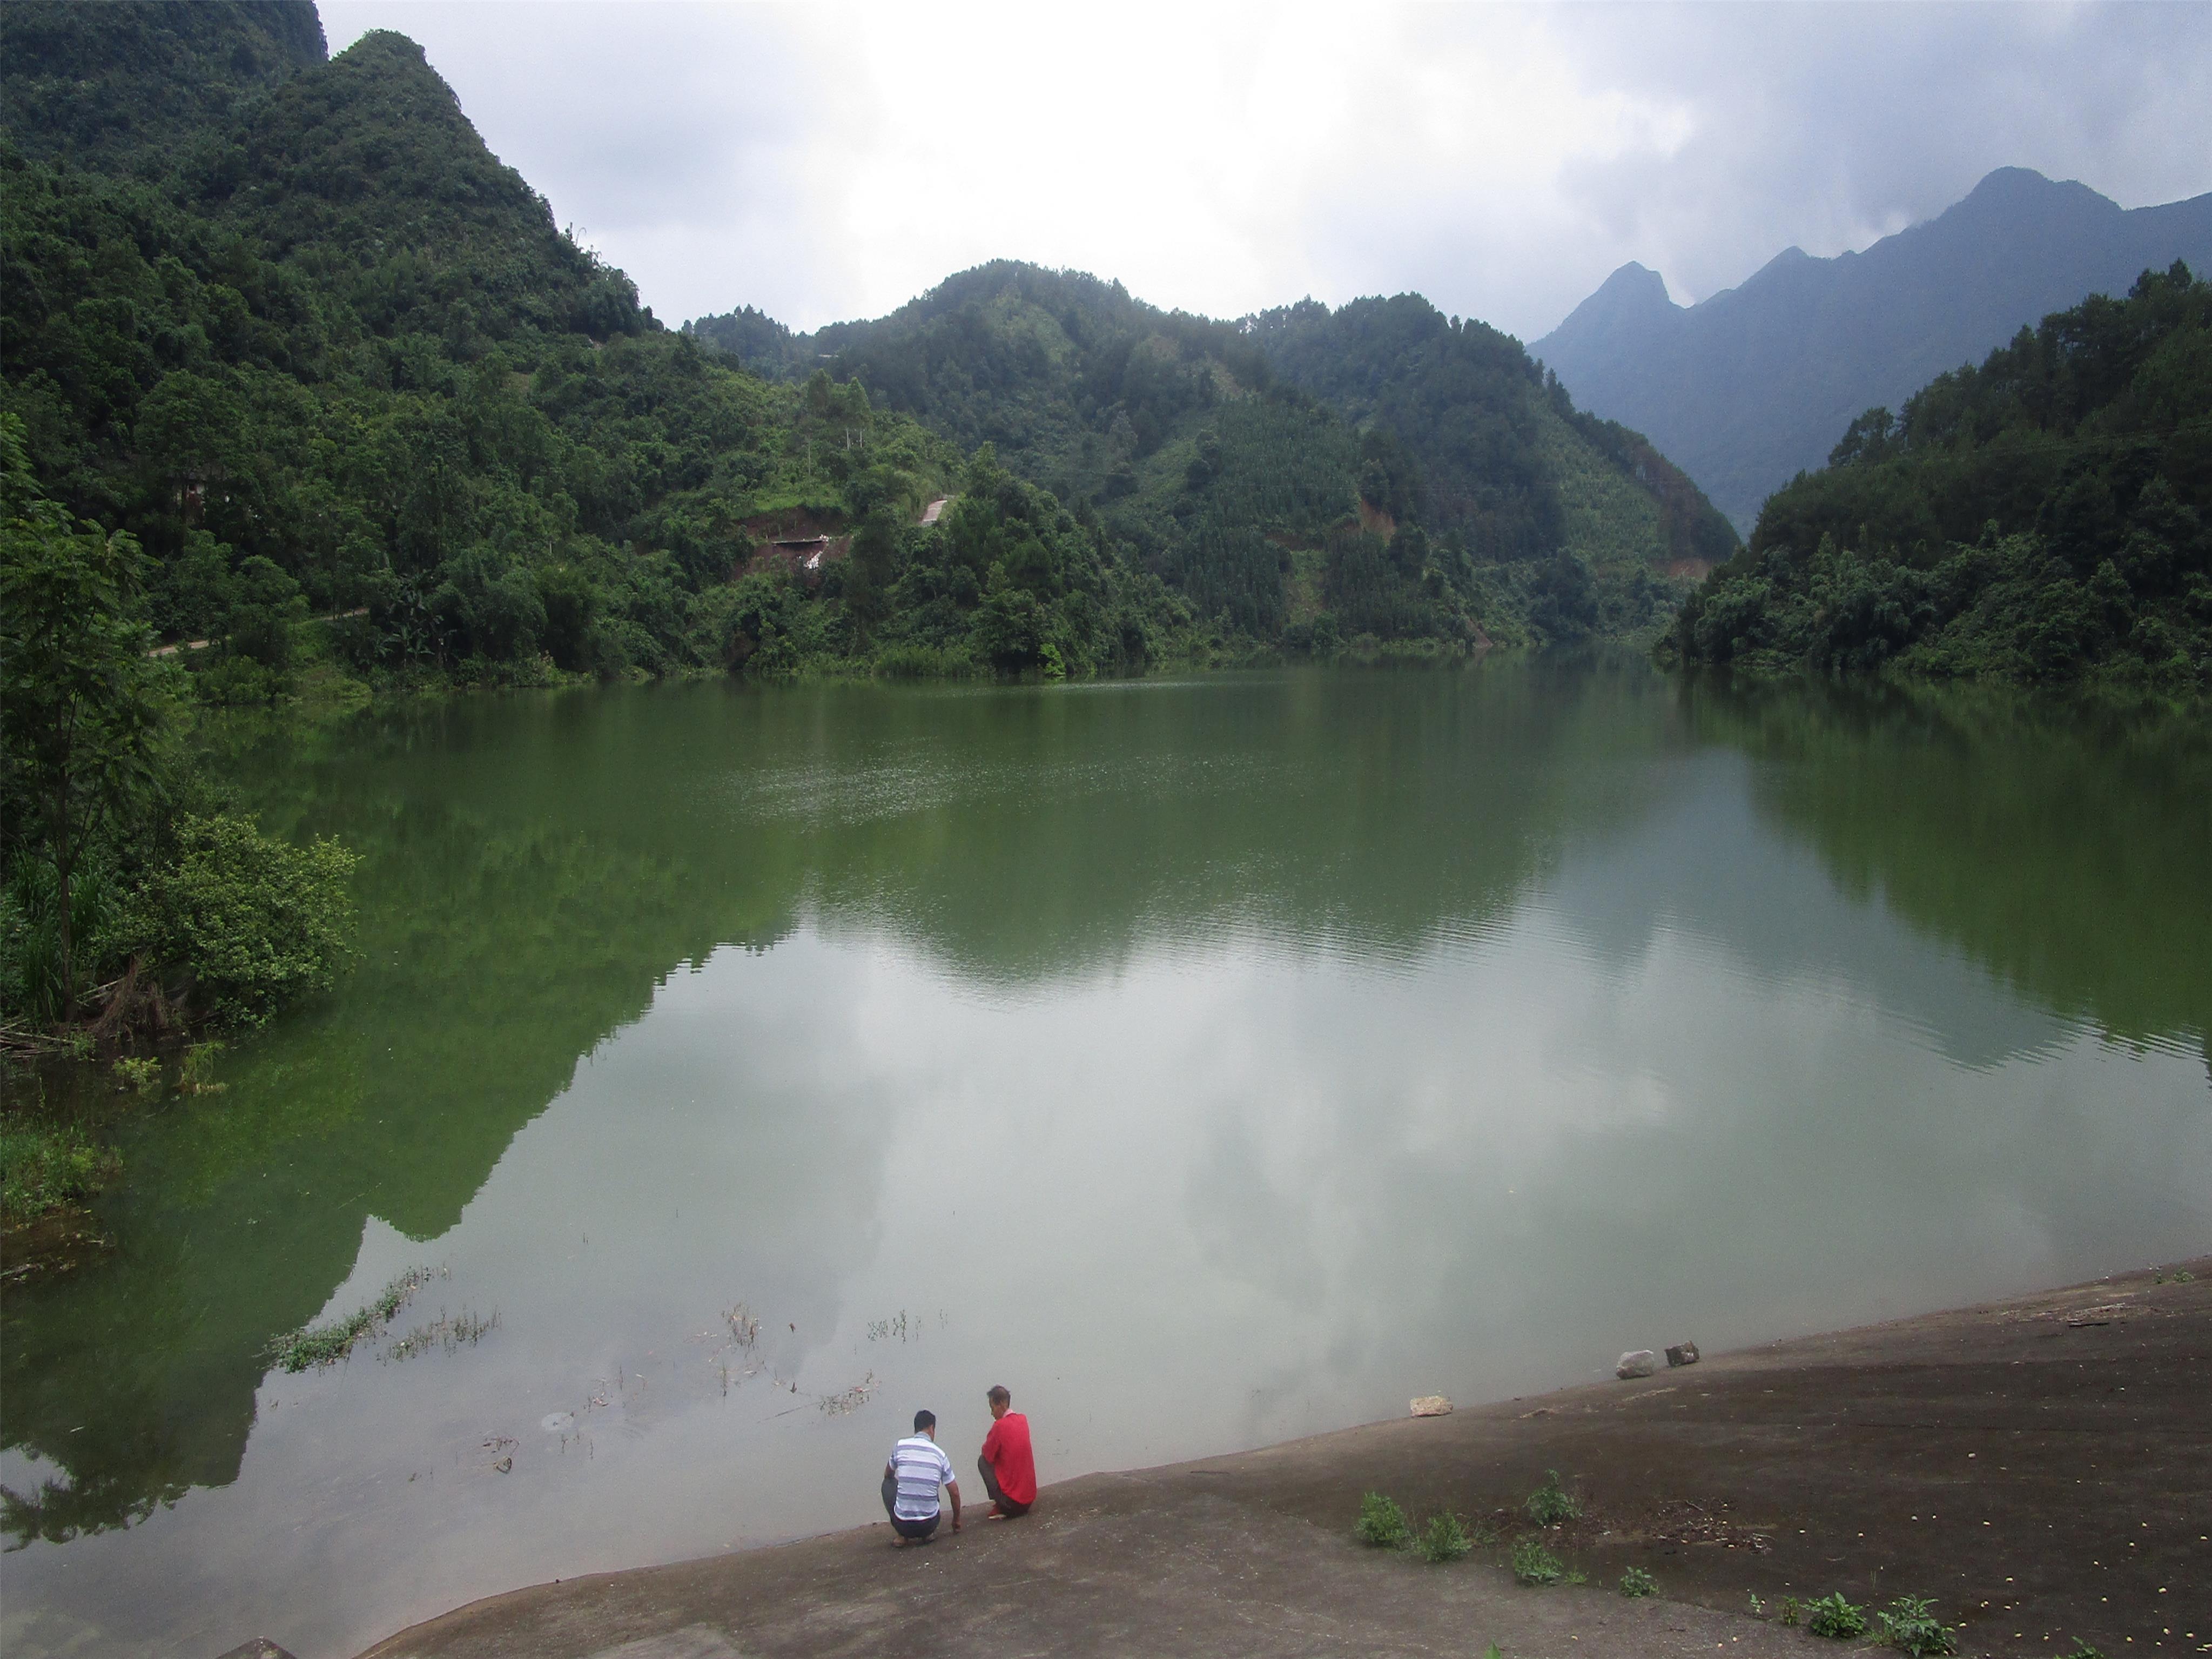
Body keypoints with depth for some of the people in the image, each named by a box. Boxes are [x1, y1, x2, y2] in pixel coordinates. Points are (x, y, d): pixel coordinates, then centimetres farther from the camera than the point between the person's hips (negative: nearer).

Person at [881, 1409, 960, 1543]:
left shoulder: (900, 1446, 0)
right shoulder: (940, 1455, 1)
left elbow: (888, 1475, 20)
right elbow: (955, 1493, 6)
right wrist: (957, 1520, 23)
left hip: (902, 1525, -2)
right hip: (929, 1525, 2)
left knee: (888, 1484, 25)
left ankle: (903, 1536, 15)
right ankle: (925, 1535, 12)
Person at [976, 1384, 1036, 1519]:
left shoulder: (1000, 1425, -15)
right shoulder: (1023, 1420, 7)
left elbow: (987, 1453, -4)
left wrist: (987, 1447, 14)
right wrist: (991, 1446, 14)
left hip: (1011, 1500, -7)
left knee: (982, 1461, 5)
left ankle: (1000, 1508, 3)